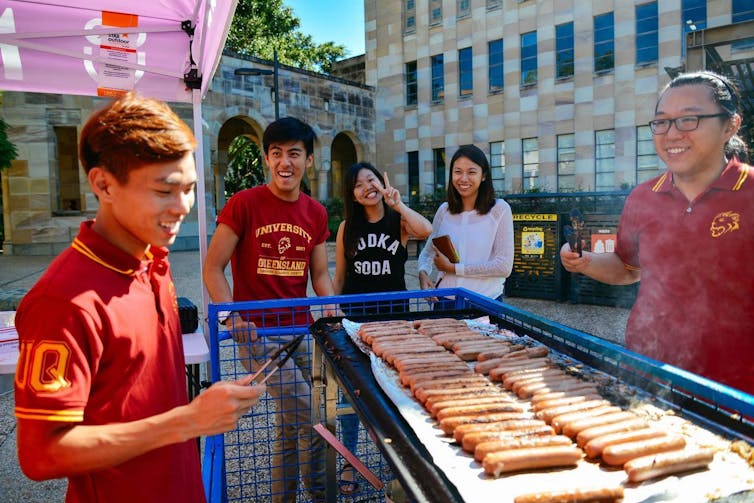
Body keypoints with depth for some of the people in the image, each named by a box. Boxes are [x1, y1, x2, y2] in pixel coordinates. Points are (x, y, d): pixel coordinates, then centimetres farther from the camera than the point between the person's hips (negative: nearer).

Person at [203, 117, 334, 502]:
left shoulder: (316, 213, 6)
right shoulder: (244, 204, -9)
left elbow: (320, 273, 11)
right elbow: (213, 268, -8)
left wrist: (331, 306, -9)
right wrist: (233, 319, -18)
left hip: (302, 330, 5)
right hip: (258, 332, -5)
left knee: (291, 422, 16)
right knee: (309, 416, -8)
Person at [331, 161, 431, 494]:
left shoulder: (399, 221, -1)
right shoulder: (347, 228, 3)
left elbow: (425, 231, -25)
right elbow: (339, 277, 7)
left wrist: (397, 204, -21)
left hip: (393, 313, -1)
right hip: (355, 315, 1)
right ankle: (349, 462, 22)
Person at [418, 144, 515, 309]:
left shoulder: (499, 209, -9)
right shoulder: (444, 210, 3)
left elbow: (504, 266, -14)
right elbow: (427, 252, 12)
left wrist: (453, 268, -13)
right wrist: (423, 274, -10)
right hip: (445, 302, 3)